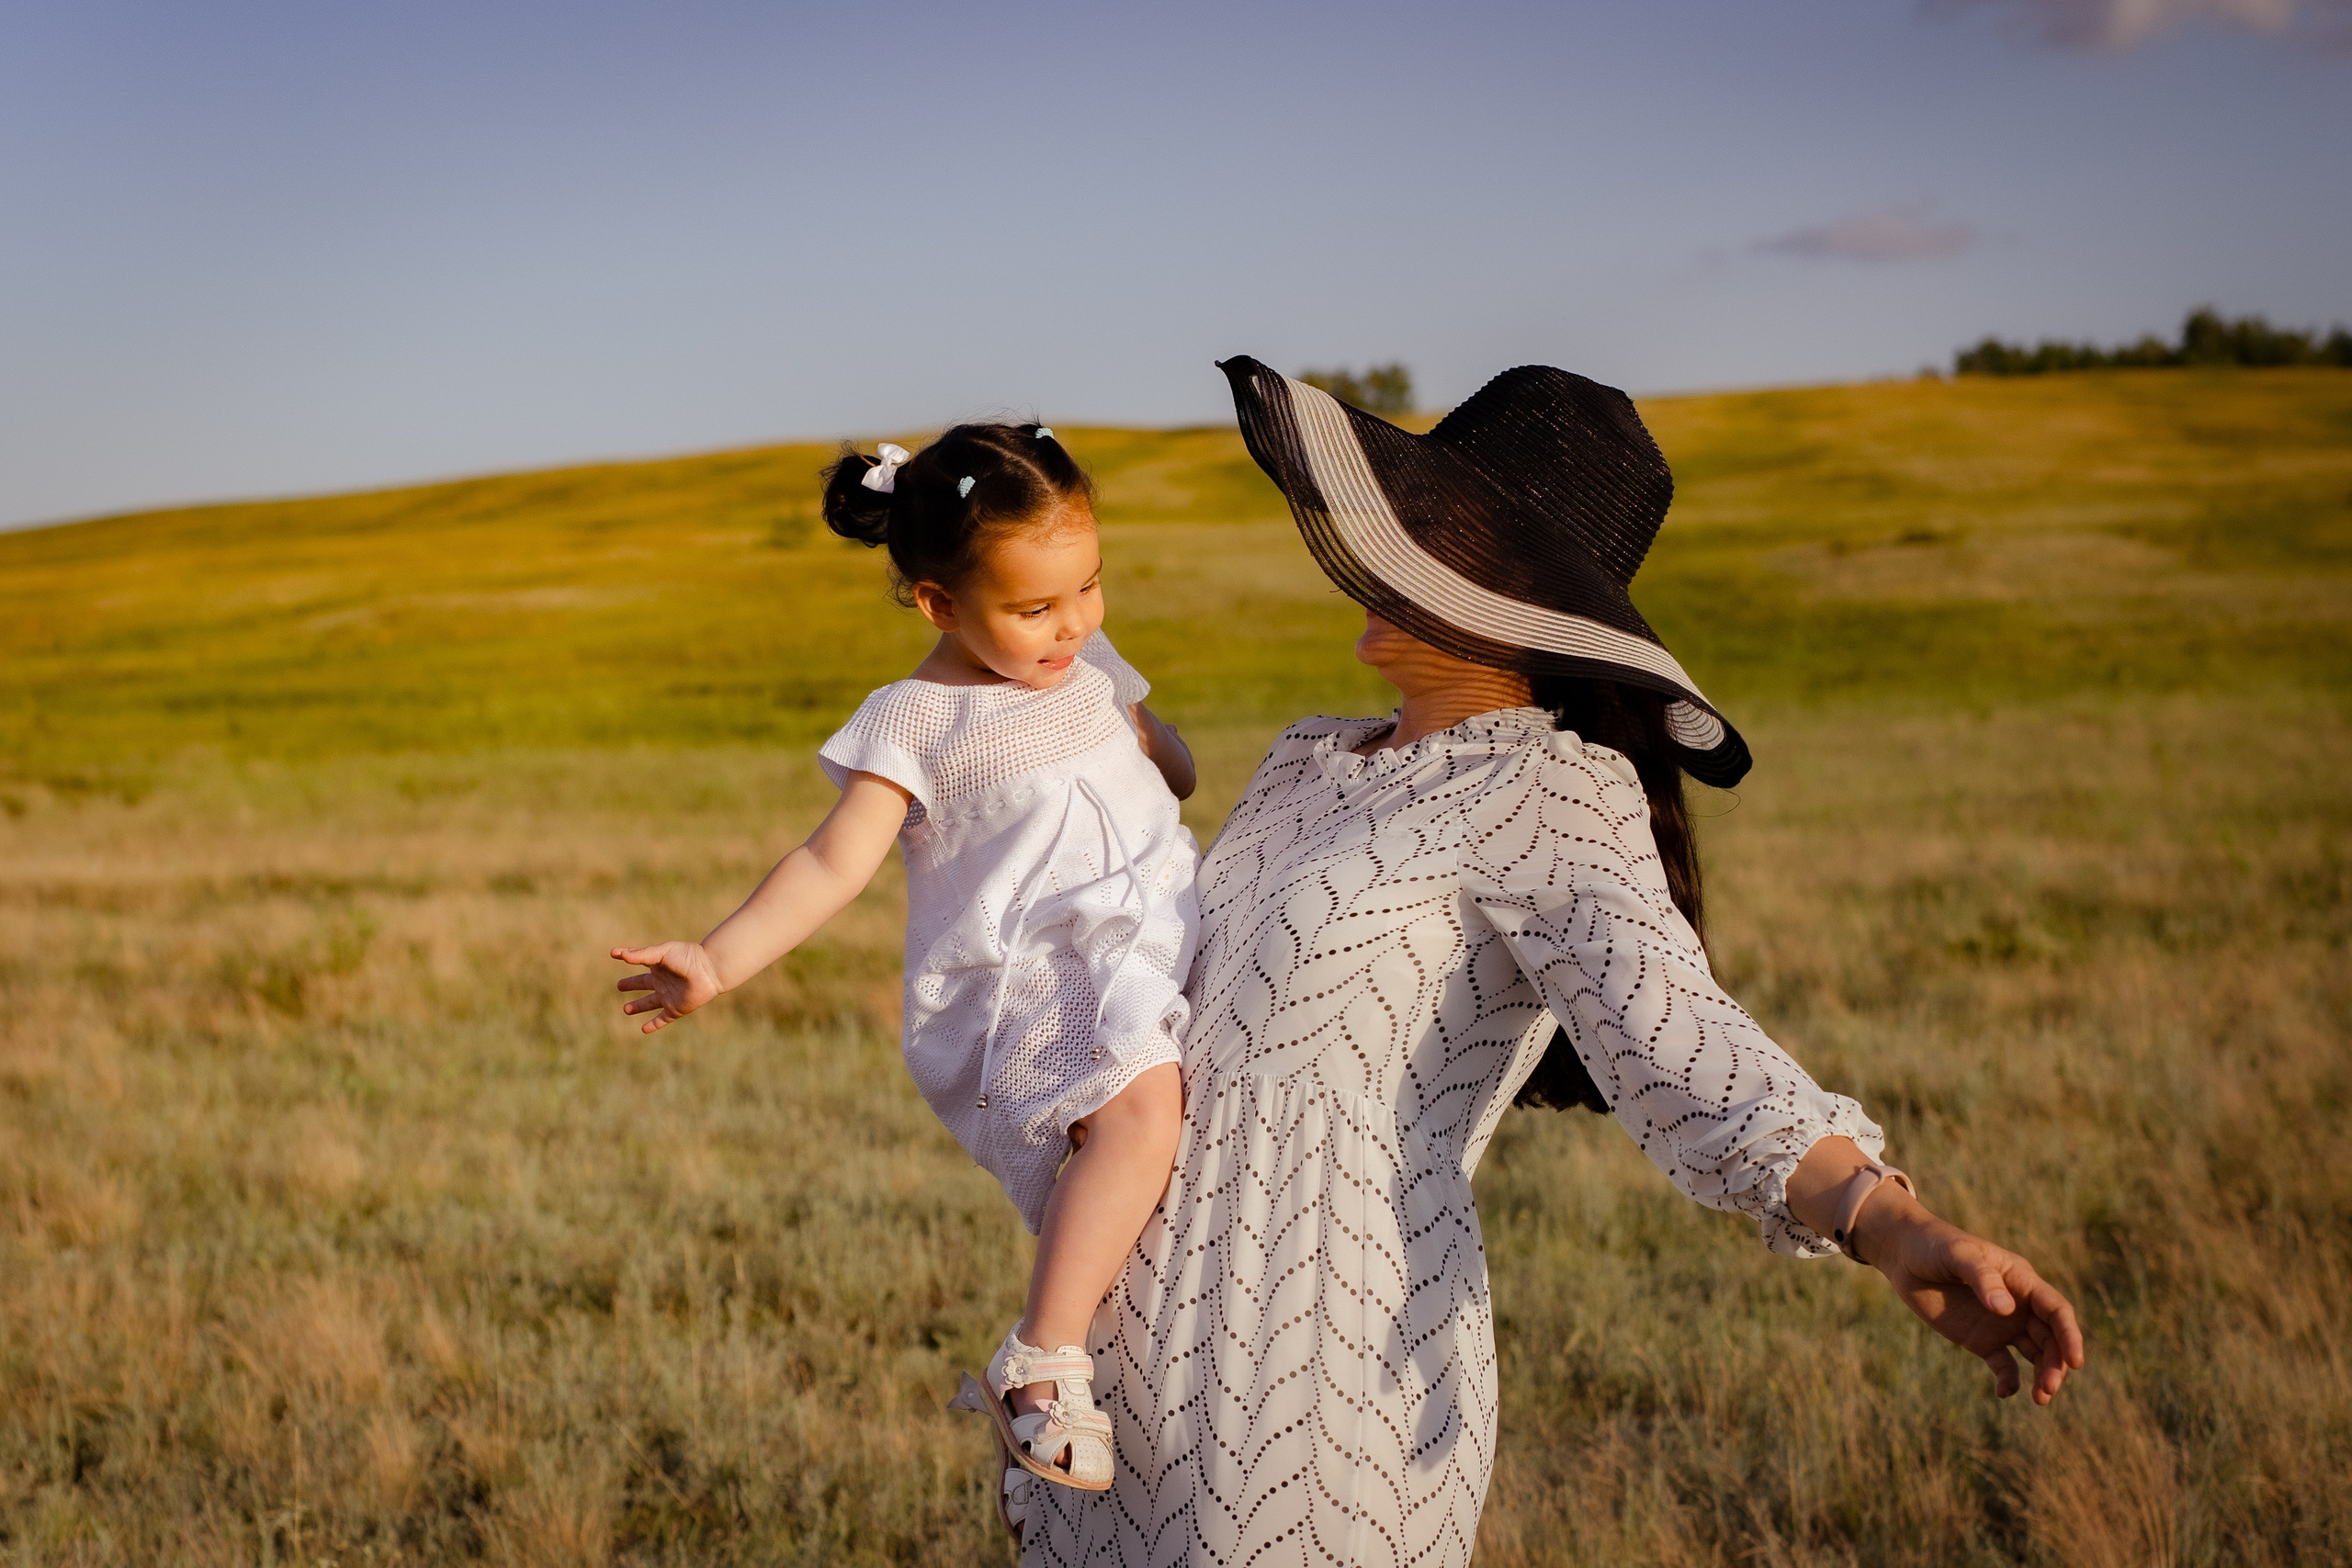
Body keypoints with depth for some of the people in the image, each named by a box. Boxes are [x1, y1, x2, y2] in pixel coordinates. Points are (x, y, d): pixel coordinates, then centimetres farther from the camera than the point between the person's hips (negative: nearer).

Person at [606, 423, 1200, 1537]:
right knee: (1138, 1102, -35)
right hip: (1026, 990, -8)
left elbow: (1171, 760, 30)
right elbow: (834, 861, -14)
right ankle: (1042, 1368, -27)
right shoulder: (913, 721, -7)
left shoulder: (1091, 668, 13)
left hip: (1149, 962, 8)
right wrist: (720, 962, -26)